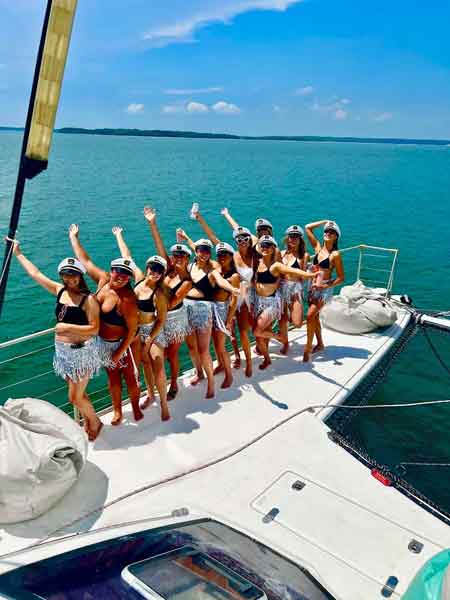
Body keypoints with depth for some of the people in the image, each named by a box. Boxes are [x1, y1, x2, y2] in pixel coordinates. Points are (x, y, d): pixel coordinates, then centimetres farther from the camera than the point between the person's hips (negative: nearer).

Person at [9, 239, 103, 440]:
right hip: (63, 350, 6)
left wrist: (68, 327, -24)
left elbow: (95, 329, -20)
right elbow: (35, 273, 10)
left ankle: (95, 423, 26)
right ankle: (87, 423, 37)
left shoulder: (89, 299, -18)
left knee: (75, 397, 1)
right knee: (77, 394, 18)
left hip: (82, 352, -6)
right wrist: (18, 253, 16)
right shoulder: (60, 290, 1)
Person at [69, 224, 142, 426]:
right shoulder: (103, 279, -11)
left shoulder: (128, 299, -29)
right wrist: (73, 237, 10)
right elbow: (85, 261, 2)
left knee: (131, 378, 13)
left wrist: (119, 353, -20)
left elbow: (132, 330, -24)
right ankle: (117, 411, 37)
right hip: (101, 341, 6)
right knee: (112, 377, 20)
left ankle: (136, 408, 37)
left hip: (120, 344, -6)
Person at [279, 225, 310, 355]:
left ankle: (291, 314, 26)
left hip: (295, 288, -2)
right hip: (281, 287, 3)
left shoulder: (304, 255, 2)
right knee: (282, 320, 6)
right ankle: (285, 344, 28)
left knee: (297, 323, -10)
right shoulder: (282, 254, 11)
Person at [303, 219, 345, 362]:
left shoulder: (335, 255, -11)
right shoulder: (318, 248, 5)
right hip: (313, 287, 6)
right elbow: (308, 228, 8)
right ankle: (320, 344, 31)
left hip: (325, 289, -6)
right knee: (315, 317, 15)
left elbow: (341, 277, -9)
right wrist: (325, 222, 9)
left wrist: (326, 286, -19)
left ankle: (308, 347, -5)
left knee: (310, 316, -16)